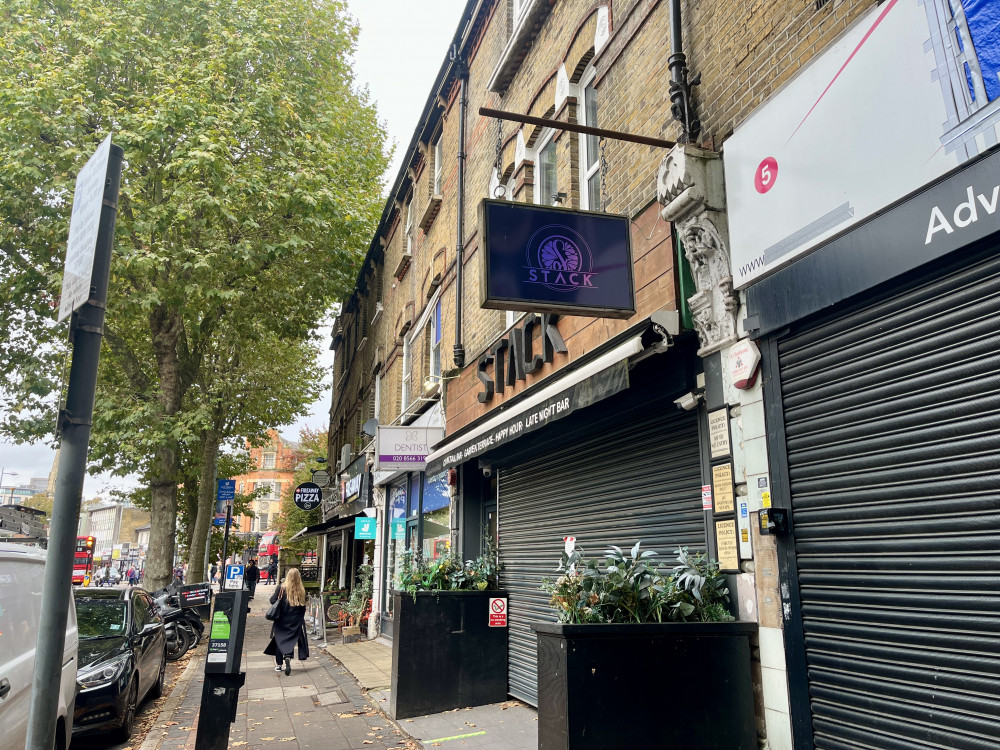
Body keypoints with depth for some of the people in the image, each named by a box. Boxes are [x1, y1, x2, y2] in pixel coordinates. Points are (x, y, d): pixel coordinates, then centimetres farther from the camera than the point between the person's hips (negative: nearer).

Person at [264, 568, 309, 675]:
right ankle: (288, 657, -19)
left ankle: (279, 665, 16)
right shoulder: (301, 590, -5)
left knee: (280, 640, 12)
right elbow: (303, 607, 1)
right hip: (295, 621, 1)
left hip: (282, 620, -1)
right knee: (291, 640, 7)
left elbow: (272, 600, -8)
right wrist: (300, 619, 12)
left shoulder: (282, 588, -11)